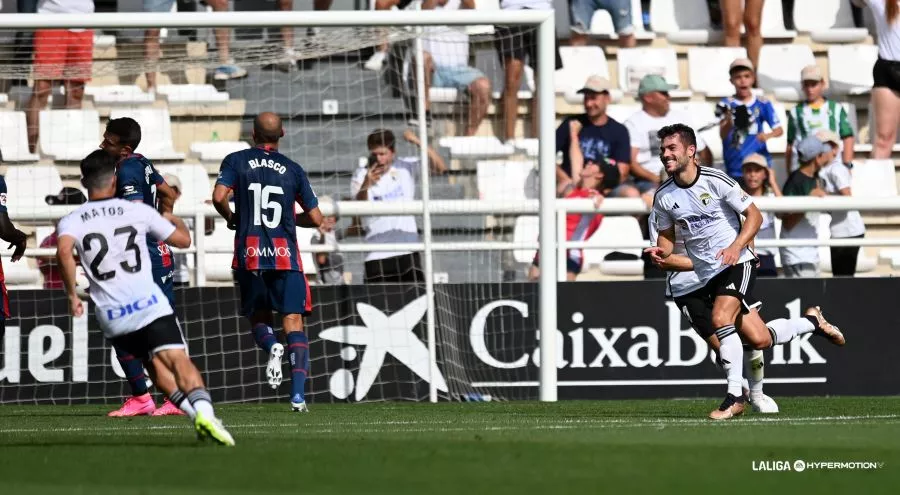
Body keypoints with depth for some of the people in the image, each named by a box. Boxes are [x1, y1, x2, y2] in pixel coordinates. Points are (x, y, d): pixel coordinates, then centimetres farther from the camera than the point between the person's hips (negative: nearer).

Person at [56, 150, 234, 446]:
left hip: (111, 316, 2)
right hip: (149, 305, -2)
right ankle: (204, 411, -38)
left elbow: (64, 251, -17)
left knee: (156, 366, 21)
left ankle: (193, 412, 7)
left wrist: (72, 295, -8)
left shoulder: (72, 222, 6)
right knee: (178, 360, -14)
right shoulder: (138, 211, 6)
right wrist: (174, 220, 38)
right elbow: (183, 240, 16)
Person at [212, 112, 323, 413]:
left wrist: (231, 218, 8)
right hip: (286, 255, 0)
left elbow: (219, 197, -12)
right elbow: (315, 219, 8)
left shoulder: (236, 161, 4)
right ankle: (298, 395, -16)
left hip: (250, 255, 0)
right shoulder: (292, 170, 7)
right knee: (293, 321, -2)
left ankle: (271, 346, -20)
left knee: (258, 318, 17)